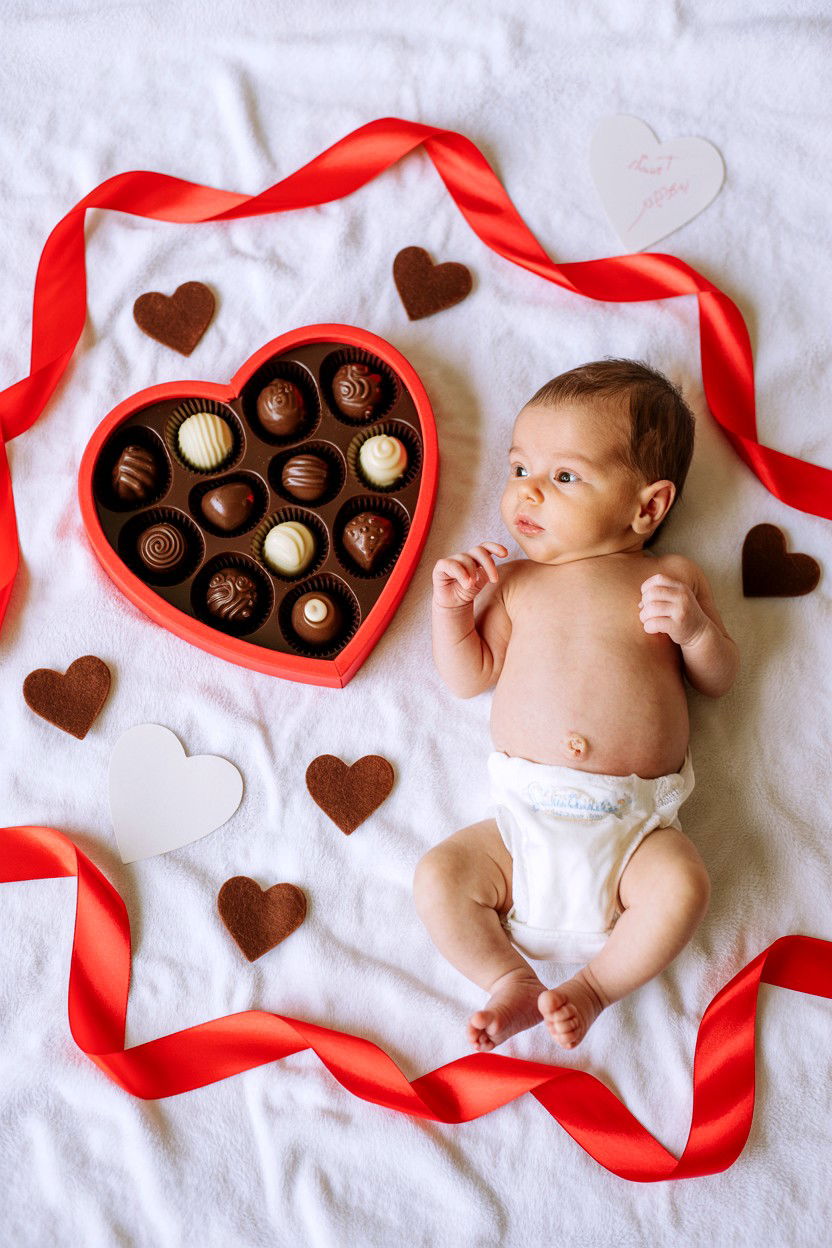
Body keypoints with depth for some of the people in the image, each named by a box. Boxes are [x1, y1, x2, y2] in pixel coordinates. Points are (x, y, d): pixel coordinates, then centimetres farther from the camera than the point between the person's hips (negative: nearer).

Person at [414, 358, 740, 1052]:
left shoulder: (672, 578, 10)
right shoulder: (515, 582, 14)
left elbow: (720, 681, 12)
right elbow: (469, 677, 11)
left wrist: (695, 628, -7)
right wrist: (451, 605, -3)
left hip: (634, 824, -1)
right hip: (526, 815, 2)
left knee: (682, 883, -26)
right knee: (438, 876, -14)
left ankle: (594, 987, -3)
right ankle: (513, 980, 3)